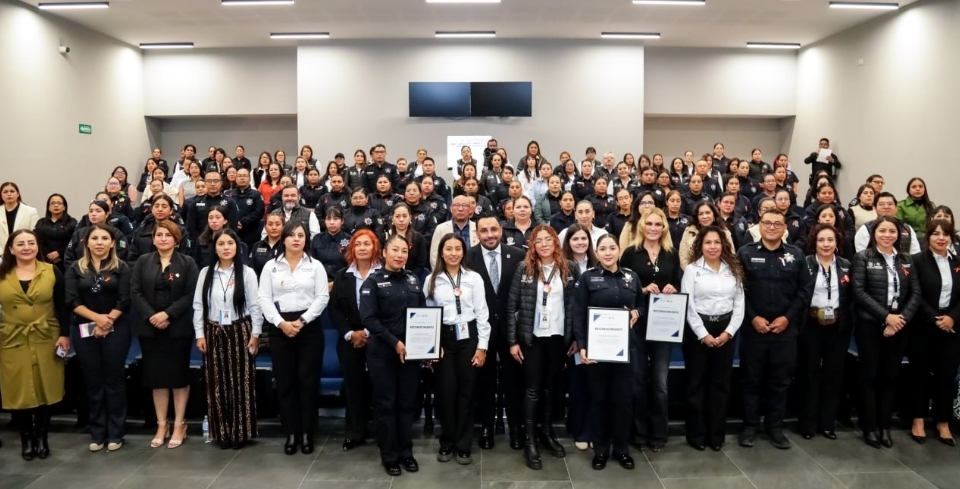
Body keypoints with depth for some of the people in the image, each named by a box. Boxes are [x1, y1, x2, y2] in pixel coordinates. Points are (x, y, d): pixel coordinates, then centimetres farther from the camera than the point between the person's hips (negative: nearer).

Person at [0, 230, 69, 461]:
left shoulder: (52, 271, 1)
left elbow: (62, 306, 0)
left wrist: (64, 334, -7)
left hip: (46, 339, 0)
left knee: (44, 388, 5)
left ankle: (42, 437, 18)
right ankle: (26, 438, 18)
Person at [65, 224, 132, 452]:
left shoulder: (121, 267, 1)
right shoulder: (75, 268, 6)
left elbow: (124, 300, -6)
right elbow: (72, 300, -4)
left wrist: (107, 321, -15)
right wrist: (96, 317, -15)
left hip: (115, 330, -2)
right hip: (84, 330, 2)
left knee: (114, 380, 2)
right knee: (93, 381, 7)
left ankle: (115, 434, 9)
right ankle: (97, 434, 16)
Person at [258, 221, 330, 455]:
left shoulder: (315, 266, 4)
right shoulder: (271, 266, 6)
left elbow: (322, 297, -3)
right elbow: (264, 299, 0)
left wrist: (302, 321, -13)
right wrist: (281, 323, -12)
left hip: (309, 327, -1)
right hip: (279, 328, 1)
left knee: (308, 380, 1)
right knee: (285, 381, 5)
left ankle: (307, 432, 11)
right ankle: (291, 433, 14)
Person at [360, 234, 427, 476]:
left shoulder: (413, 279, 9)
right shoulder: (373, 281, -5)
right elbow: (368, 319, -14)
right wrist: (394, 342, -19)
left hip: (411, 350, 4)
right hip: (383, 352, -4)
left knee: (408, 401, 10)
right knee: (386, 403, 5)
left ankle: (406, 452, 23)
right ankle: (389, 456, 17)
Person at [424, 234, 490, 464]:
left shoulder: (474, 278, 0)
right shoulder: (431, 280, 3)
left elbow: (482, 313, 0)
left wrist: (482, 345, -4)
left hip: (468, 337, 0)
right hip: (442, 339, 1)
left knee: (466, 391, 4)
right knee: (445, 391, 3)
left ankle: (463, 445, 16)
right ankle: (447, 442, 20)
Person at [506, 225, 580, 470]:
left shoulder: (570, 268, 0)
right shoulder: (524, 269, -5)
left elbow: (577, 304, 4)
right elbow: (512, 306, -4)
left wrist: (578, 337, 2)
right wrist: (512, 340, -7)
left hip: (560, 337, 2)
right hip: (532, 337, -2)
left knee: (551, 386, 14)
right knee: (533, 388, 2)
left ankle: (547, 431, 30)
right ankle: (529, 440, 11)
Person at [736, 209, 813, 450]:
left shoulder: (796, 255, 6)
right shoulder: (745, 254, 0)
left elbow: (805, 290, 3)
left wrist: (788, 317, -6)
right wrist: (752, 317, -11)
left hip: (785, 328, 2)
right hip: (753, 327, -1)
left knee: (780, 380, 9)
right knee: (752, 379, 6)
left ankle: (775, 427, 22)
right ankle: (750, 426, 17)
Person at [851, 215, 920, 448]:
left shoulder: (906, 260, 10)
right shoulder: (863, 257, -3)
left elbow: (915, 292, 5)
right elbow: (859, 292, -11)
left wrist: (902, 318, -10)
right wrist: (886, 316, -15)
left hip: (898, 327, 4)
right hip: (870, 325, -4)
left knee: (891, 376, 9)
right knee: (870, 376, 3)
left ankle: (885, 426, 19)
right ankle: (869, 427, 11)